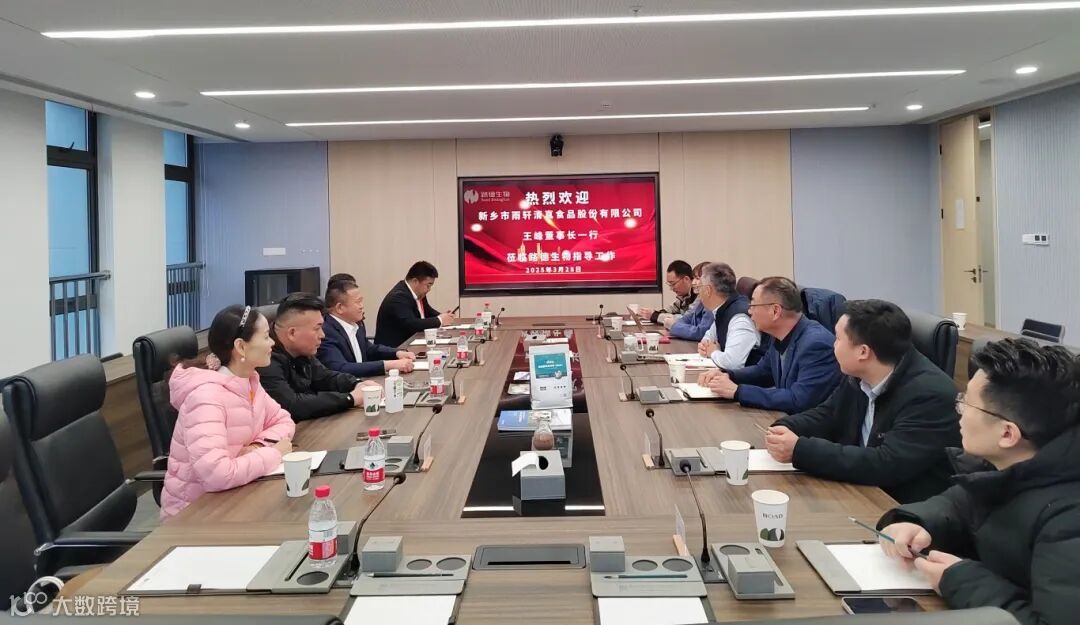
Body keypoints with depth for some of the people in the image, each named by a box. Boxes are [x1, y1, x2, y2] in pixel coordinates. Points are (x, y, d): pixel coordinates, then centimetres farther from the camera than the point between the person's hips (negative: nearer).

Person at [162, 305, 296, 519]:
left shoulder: (248, 382, -1)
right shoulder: (207, 395, -25)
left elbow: (283, 421, 9)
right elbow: (216, 474, -35)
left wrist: (260, 446, -11)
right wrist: (273, 453, -22)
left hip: (231, 500, 7)